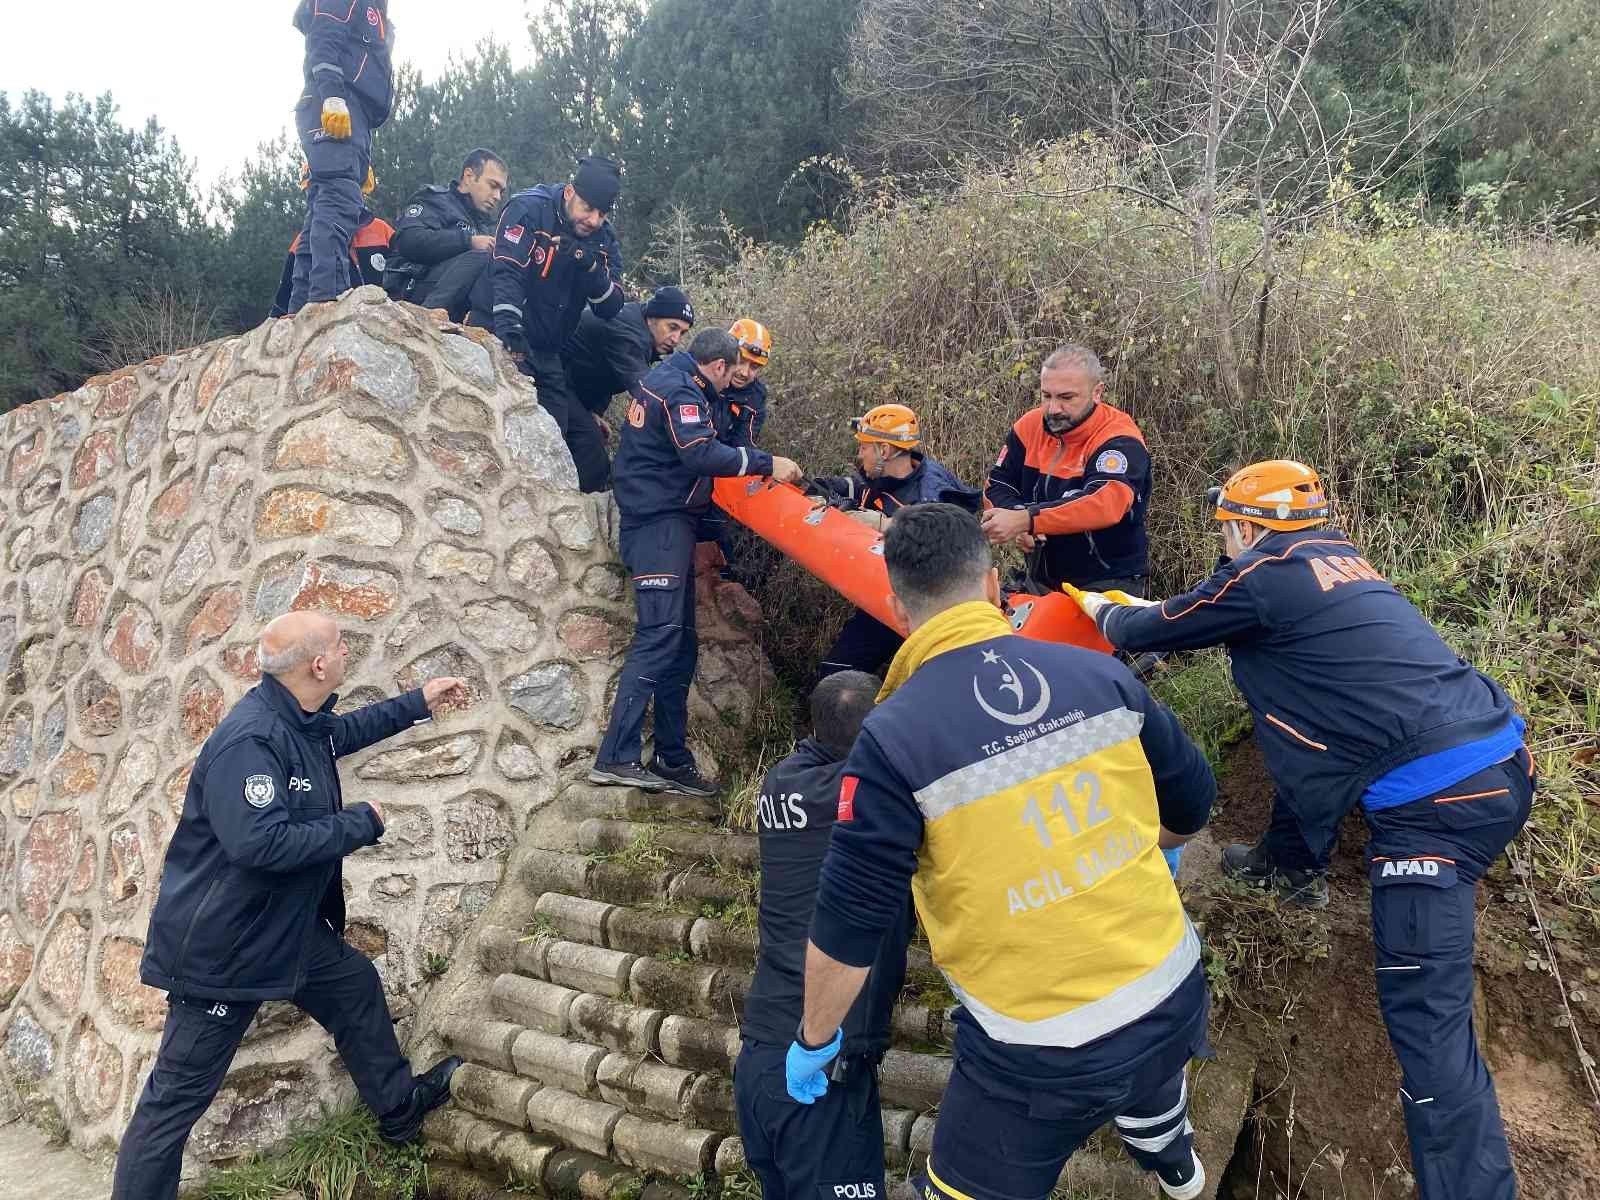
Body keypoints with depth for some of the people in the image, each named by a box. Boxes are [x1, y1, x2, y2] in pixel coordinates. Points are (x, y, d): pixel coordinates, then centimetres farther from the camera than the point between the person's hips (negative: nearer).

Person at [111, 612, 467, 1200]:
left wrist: (418, 703, 25)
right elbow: (261, 843, -37)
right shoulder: (249, 740, -31)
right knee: (179, 1094, 3)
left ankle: (399, 1108, 39)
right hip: (221, 944, -10)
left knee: (355, 984, 21)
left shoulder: (304, 720, 0)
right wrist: (360, 823, -25)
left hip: (289, 925, 10)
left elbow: (345, 731, 24)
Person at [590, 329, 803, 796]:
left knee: (681, 643, 9)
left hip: (670, 523, 11)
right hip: (660, 524, -11)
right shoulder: (680, 390, -12)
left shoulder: (669, 380, 19)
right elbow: (699, 454, -26)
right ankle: (617, 757, -19)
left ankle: (672, 759, 11)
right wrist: (765, 463, -22)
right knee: (659, 634, -17)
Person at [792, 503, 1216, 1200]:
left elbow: (846, 928, -14)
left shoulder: (895, 738, -20)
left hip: (1044, 1053, -6)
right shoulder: (1100, 674, -7)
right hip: (1174, 996, 6)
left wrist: (815, 1041, 5)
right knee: (1146, 1083, 38)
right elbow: (1191, 808, 8)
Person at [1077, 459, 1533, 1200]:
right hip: (1495, 756, 10)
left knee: (1426, 1018, -7)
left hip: (1441, 799, -9)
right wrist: (1148, 610, 41)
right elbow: (1215, 615, 34)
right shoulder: (1337, 558, 18)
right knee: (1308, 728, 28)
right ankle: (1288, 867, 45)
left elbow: (1153, 632, 5)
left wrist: (1103, 611, 25)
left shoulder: (1261, 577, -8)